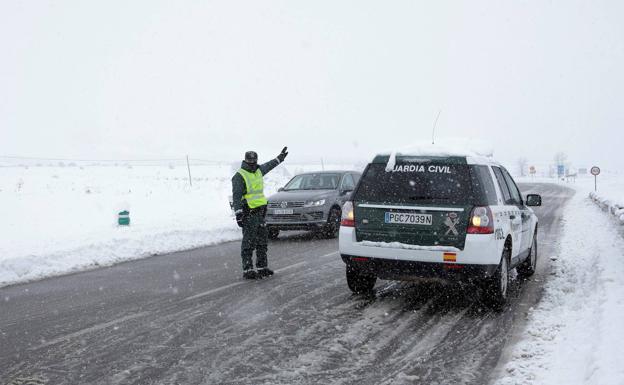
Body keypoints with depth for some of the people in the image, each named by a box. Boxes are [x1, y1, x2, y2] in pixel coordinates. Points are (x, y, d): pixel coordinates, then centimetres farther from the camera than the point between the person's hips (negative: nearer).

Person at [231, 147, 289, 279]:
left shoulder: (258, 171, 12)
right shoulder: (239, 176, -11)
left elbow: (268, 166, 34)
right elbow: (236, 197, -16)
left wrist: (280, 158, 41)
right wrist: (238, 215, -22)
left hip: (260, 212, 9)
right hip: (248, 214, -9)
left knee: (262, 241, 13)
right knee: (248, 243, -7)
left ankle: (262, 267, 23)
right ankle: (247, 270, -4)